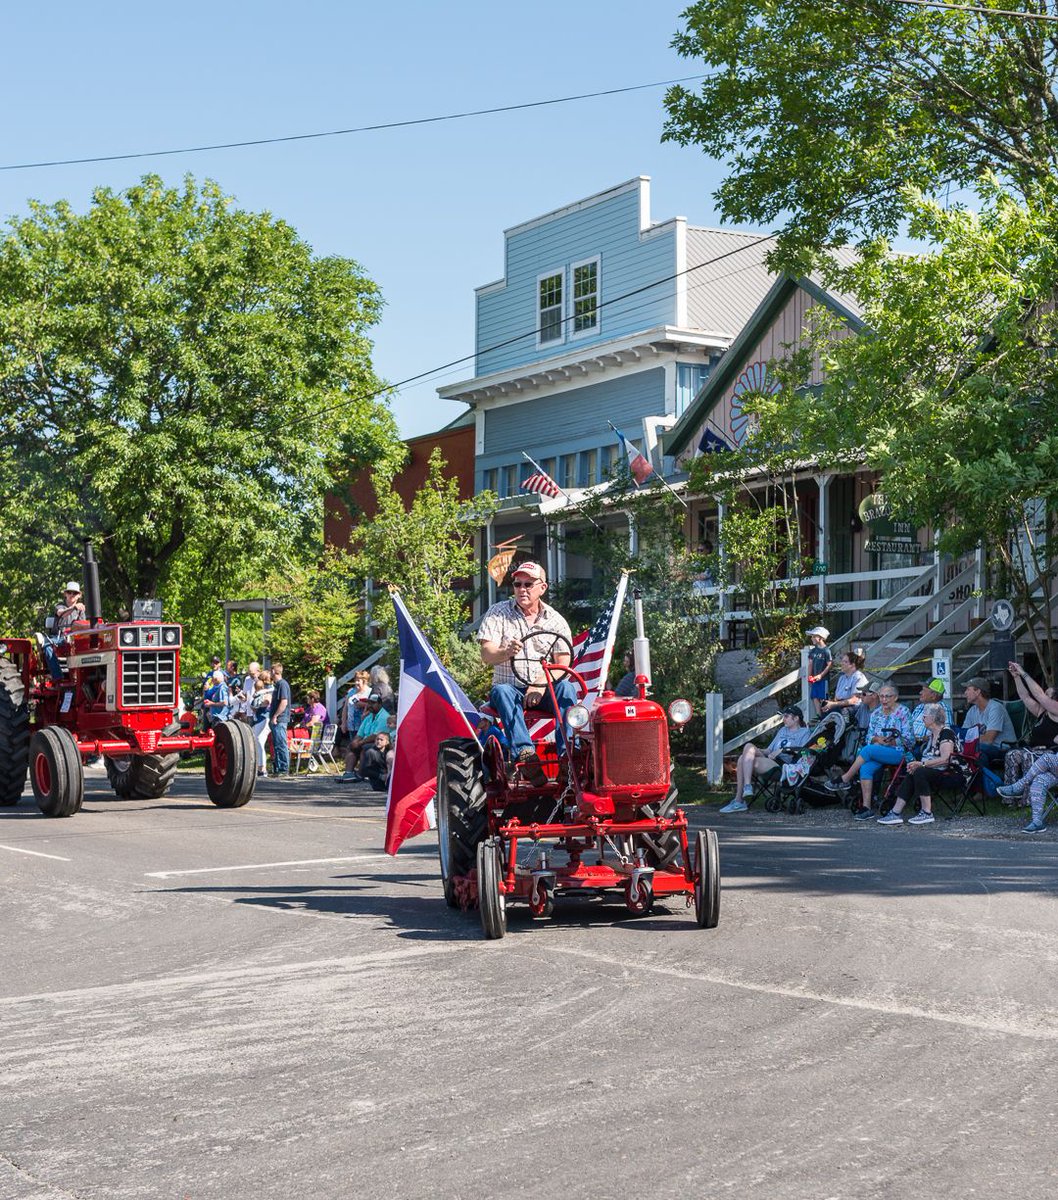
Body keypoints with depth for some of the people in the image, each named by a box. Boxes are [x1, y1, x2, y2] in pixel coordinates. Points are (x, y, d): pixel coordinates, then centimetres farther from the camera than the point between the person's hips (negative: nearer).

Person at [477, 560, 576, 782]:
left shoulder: (555, 620, 6)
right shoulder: (497, 614, 3)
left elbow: (563, 664, -1)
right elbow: (487, 656, -8)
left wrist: (541, 683, -21)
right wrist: (507, 652, -32)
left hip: (544, 690, 1)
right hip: (511, 687, -1)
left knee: (566, 687, -28)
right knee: (501, 691, -33)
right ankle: (524, 753, -49)